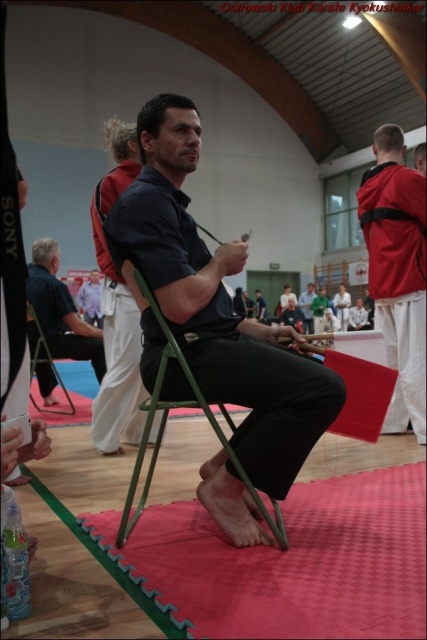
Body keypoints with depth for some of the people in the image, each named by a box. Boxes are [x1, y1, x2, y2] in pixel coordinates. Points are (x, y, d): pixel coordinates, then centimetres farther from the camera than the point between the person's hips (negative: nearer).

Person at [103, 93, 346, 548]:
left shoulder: (166, 202, 19)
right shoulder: (145, 201, -13)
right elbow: (180, 305, -24)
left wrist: (257, 330, 11)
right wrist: (222, 263, -5)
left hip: (207, 342, 10)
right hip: (186, 356, -10)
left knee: (319, 372, 16)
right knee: (325, 389, -20)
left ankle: (226, 464, 16)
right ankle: (224, 487, -3)